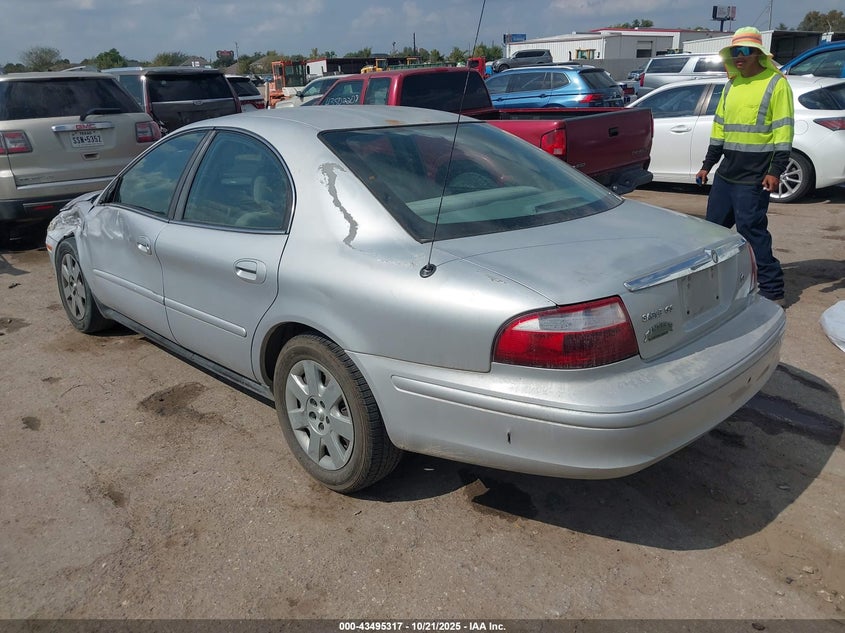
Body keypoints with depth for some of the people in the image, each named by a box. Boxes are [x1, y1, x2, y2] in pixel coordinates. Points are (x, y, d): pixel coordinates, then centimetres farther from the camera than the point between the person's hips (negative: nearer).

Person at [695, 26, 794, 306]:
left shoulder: (776, 83, -6)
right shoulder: (732, 84, 15)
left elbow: (784, 129, -10)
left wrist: (775, 170, -17)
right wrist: (707, 165, 16)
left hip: (754, 177, -7)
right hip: (726, 172, 7)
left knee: (752, 230, -7)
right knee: (714, 225, 11)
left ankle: (772, 291, 2)